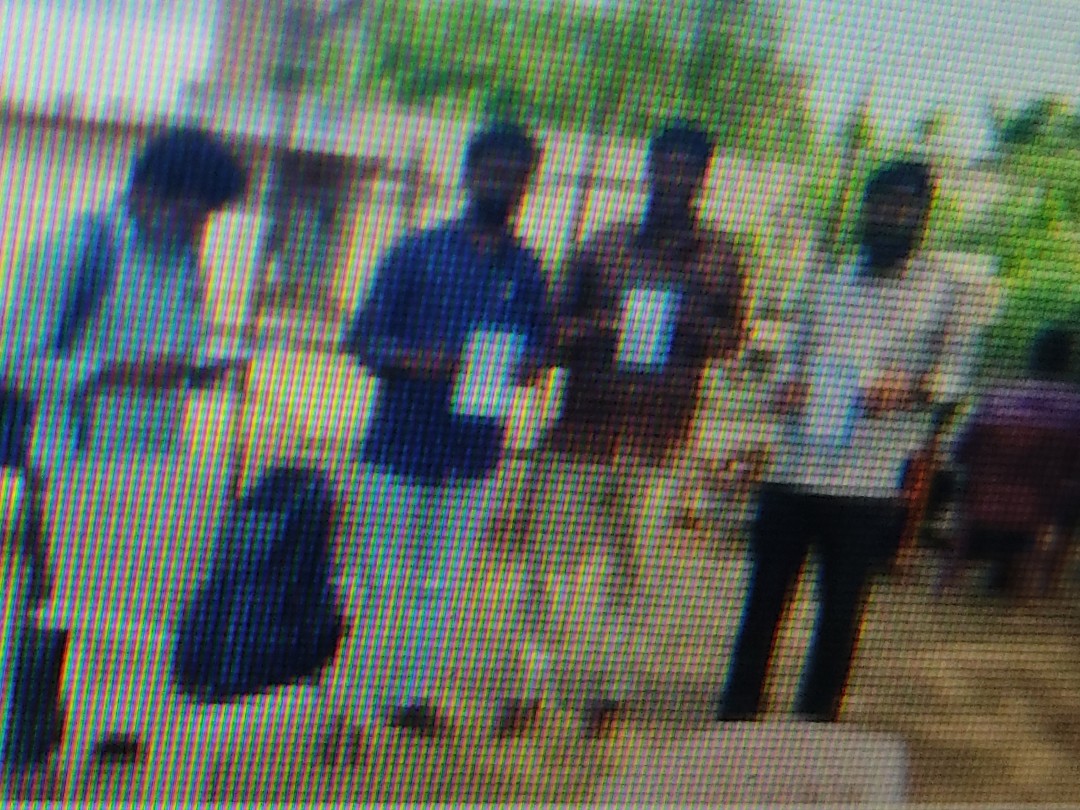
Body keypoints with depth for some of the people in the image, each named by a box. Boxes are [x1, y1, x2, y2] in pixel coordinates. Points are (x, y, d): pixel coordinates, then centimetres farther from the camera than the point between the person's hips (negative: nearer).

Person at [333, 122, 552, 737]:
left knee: (446, 587, 6)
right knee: (379, 583, 2)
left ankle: (418, 694, 18)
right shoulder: (417, 254, -1)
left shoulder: (527, 271, 8)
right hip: (400, 448, -3)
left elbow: (539, 346, 16)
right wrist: (413, 359, -20)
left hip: (474, 458, 3)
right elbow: (363, 339, -1)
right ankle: (360, 707, 11)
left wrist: (526, 366, -7)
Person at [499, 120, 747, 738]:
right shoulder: (603, 247, 8)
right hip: (582, 433, 1)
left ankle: (609, 691, 18)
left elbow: (733, 340, 10)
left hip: (659, 443, 0)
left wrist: (697, 324, -11)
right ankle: (533, 684, 13)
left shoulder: (720, 258, 7)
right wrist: (592, 329, -12)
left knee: (630, 569, 5)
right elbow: (556, 328, 11)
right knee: (550, 557, 0)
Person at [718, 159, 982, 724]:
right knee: (764, 598, 6)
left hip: (870, 481, -3)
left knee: (842, 609, 5)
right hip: (793, 470, 3)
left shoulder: (942, 294, 4)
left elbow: (956, 373, 5)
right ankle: (736, 720, 17)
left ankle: (815, 730, 17)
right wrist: (785, 385, -2)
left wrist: (911, 388, -15)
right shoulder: (827, 282, 14)